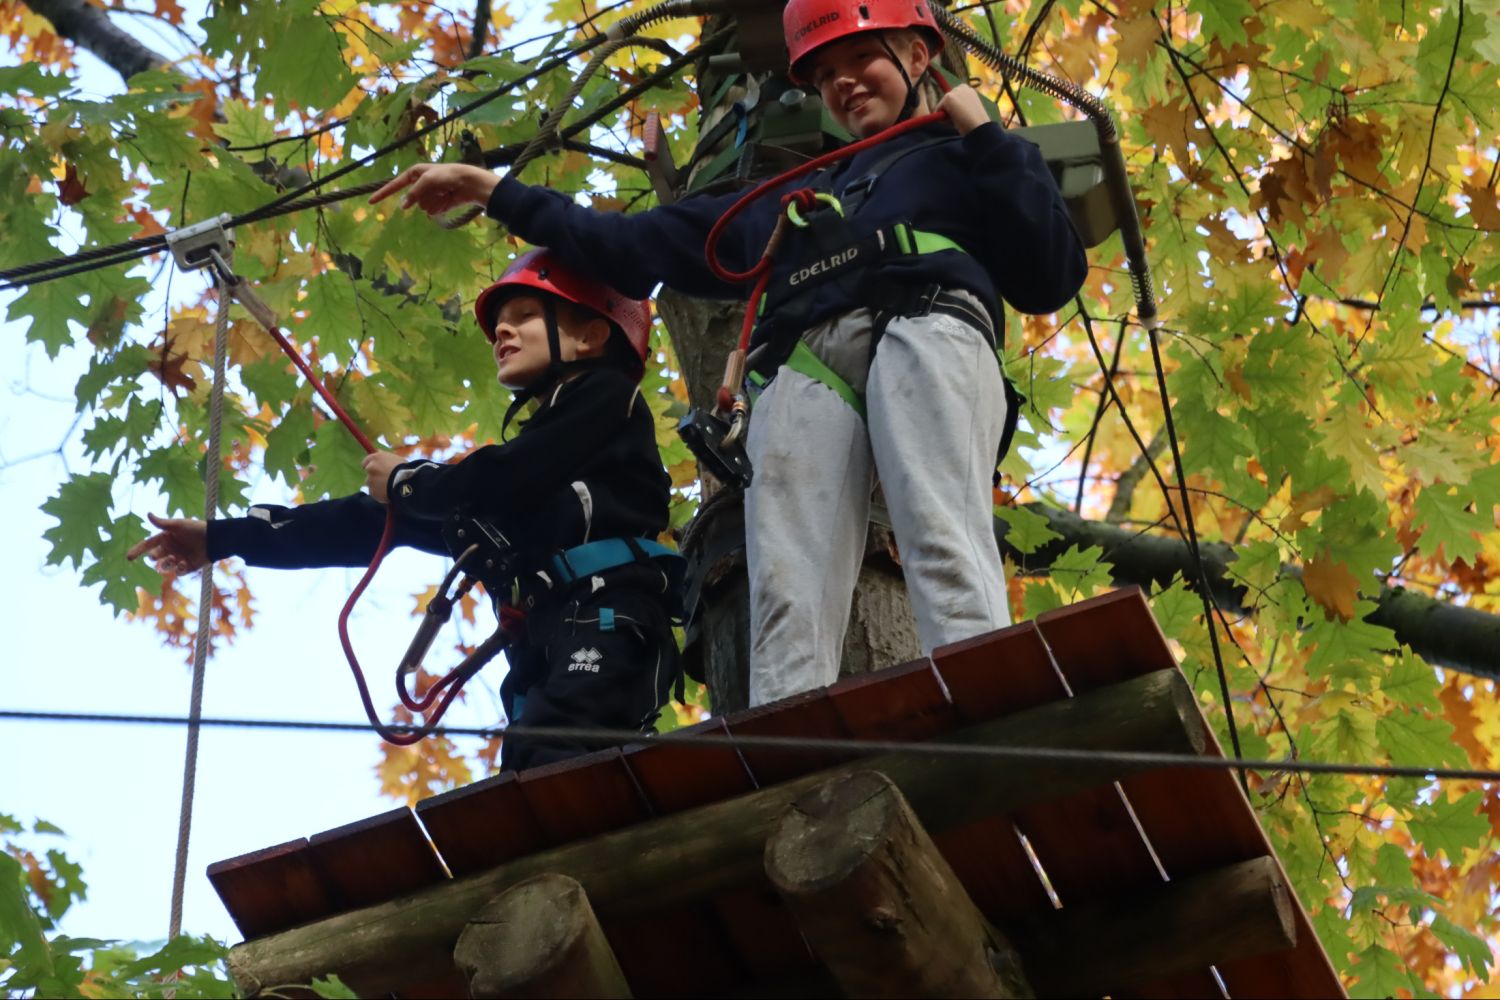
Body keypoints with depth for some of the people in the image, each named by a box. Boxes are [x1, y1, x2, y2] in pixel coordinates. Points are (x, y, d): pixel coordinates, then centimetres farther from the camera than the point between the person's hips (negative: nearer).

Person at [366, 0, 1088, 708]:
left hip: (923, 333, -4)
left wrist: (986, 138, 11)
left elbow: (1051, 278, 11)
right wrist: (495, 193, 41)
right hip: (805, 375, 4)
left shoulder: (965, 162, 28)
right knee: (788, 601, -23)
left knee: (943, 545, -33)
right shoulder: (794, 201, 40)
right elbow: (643, 244, 42)